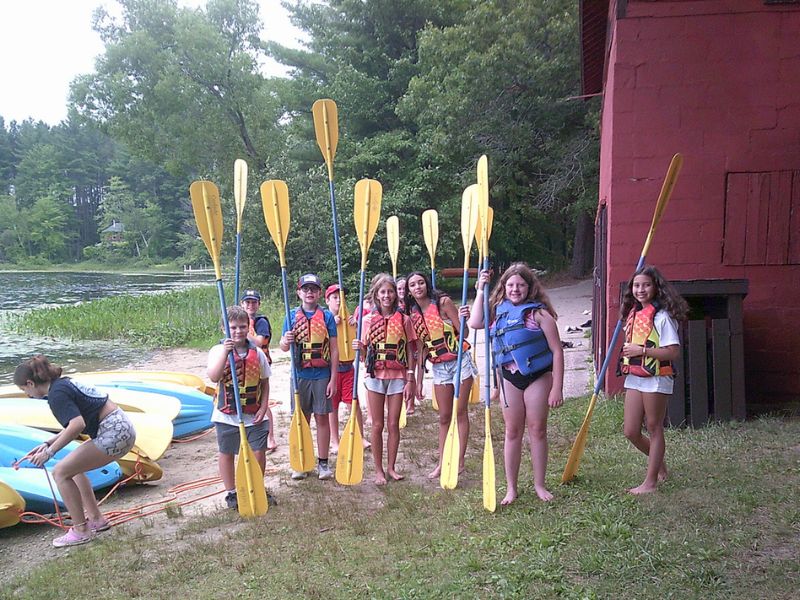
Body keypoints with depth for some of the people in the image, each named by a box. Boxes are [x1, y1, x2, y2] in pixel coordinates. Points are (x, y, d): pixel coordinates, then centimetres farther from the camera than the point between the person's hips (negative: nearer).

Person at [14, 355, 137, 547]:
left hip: (114, 434, -10)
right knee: (73, 467, 23)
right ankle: (97, 519, 27)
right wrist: (48, 443, 19)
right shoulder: (63, 384, 17)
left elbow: (77, 425, -24)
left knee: (61, 473, -2)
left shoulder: (56, 394, -11)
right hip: (122, 429, 10)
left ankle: (80, 531, 6)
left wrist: (49, 452, -14)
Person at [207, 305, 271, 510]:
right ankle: (231, 493, 28)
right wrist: (225, 352, -32)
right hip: (227, 416, -1)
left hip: (254, 416, 2)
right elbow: (214, 377, -24)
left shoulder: (257, 352, 0)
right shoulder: (218, 350, -8)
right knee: (226, 454, 11)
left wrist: (263, 407, -1)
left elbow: (265, 382, 7)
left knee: (258, 452, 5)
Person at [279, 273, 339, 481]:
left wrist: (333, 379, -6)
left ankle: (323, 463, 15)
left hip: (322, 375, -1)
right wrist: (285, 341, -21)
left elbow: (334, 349, -1)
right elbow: (284, 346, 4)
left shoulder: (327, 316, 1)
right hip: (300, 374, 1)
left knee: (322, 418, 5)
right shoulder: (292, 316, 5)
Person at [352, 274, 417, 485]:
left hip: (397, 377, 0)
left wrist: (410, 380, -3)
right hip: (375, 376, 0)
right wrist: (359, 348, -18)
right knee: (377, 425, 6)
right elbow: (364, 355, 5)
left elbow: (410, 352, 1)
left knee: (394, 424, 6)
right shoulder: (368, 320, 1)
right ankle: (378, 469, 17)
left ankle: (391, 467, 20)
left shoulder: (403, 320, 0)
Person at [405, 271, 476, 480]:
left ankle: (459, 462, 10)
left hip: (459, 361, -4)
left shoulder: (443, 302, -11)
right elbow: (421, 347, 8)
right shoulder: (413, 313, 3)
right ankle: (442, 463, 18)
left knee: (461, 412, 2)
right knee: (444, 416, 10)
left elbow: (463, 332, -9)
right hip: (438, 367, 4)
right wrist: (419, 379, 6)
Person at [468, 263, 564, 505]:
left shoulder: (538, 313, -9)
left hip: (538, 378, -3)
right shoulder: (499, 310, 5)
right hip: (509, 378, 4)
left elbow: (557, 351, -10)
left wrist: (557, 388, -14)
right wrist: (481, 290, -6)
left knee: (537, 431, 7)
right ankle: (511, 488, 20)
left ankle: (539, 485, 23)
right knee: (512, 432, 10)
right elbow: (476, 323, -12)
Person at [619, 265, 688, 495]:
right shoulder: (633, 313, 10)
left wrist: (642, 351, -21)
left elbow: (673, 352, -19)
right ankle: (659, 463, 33)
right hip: (633, 378, 7)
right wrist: (628, 351, 6)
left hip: (656, 378, -7)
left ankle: (650, 481, 16)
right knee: (630, 432, 9)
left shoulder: (662, 316, -13)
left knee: (654, 429, 6)